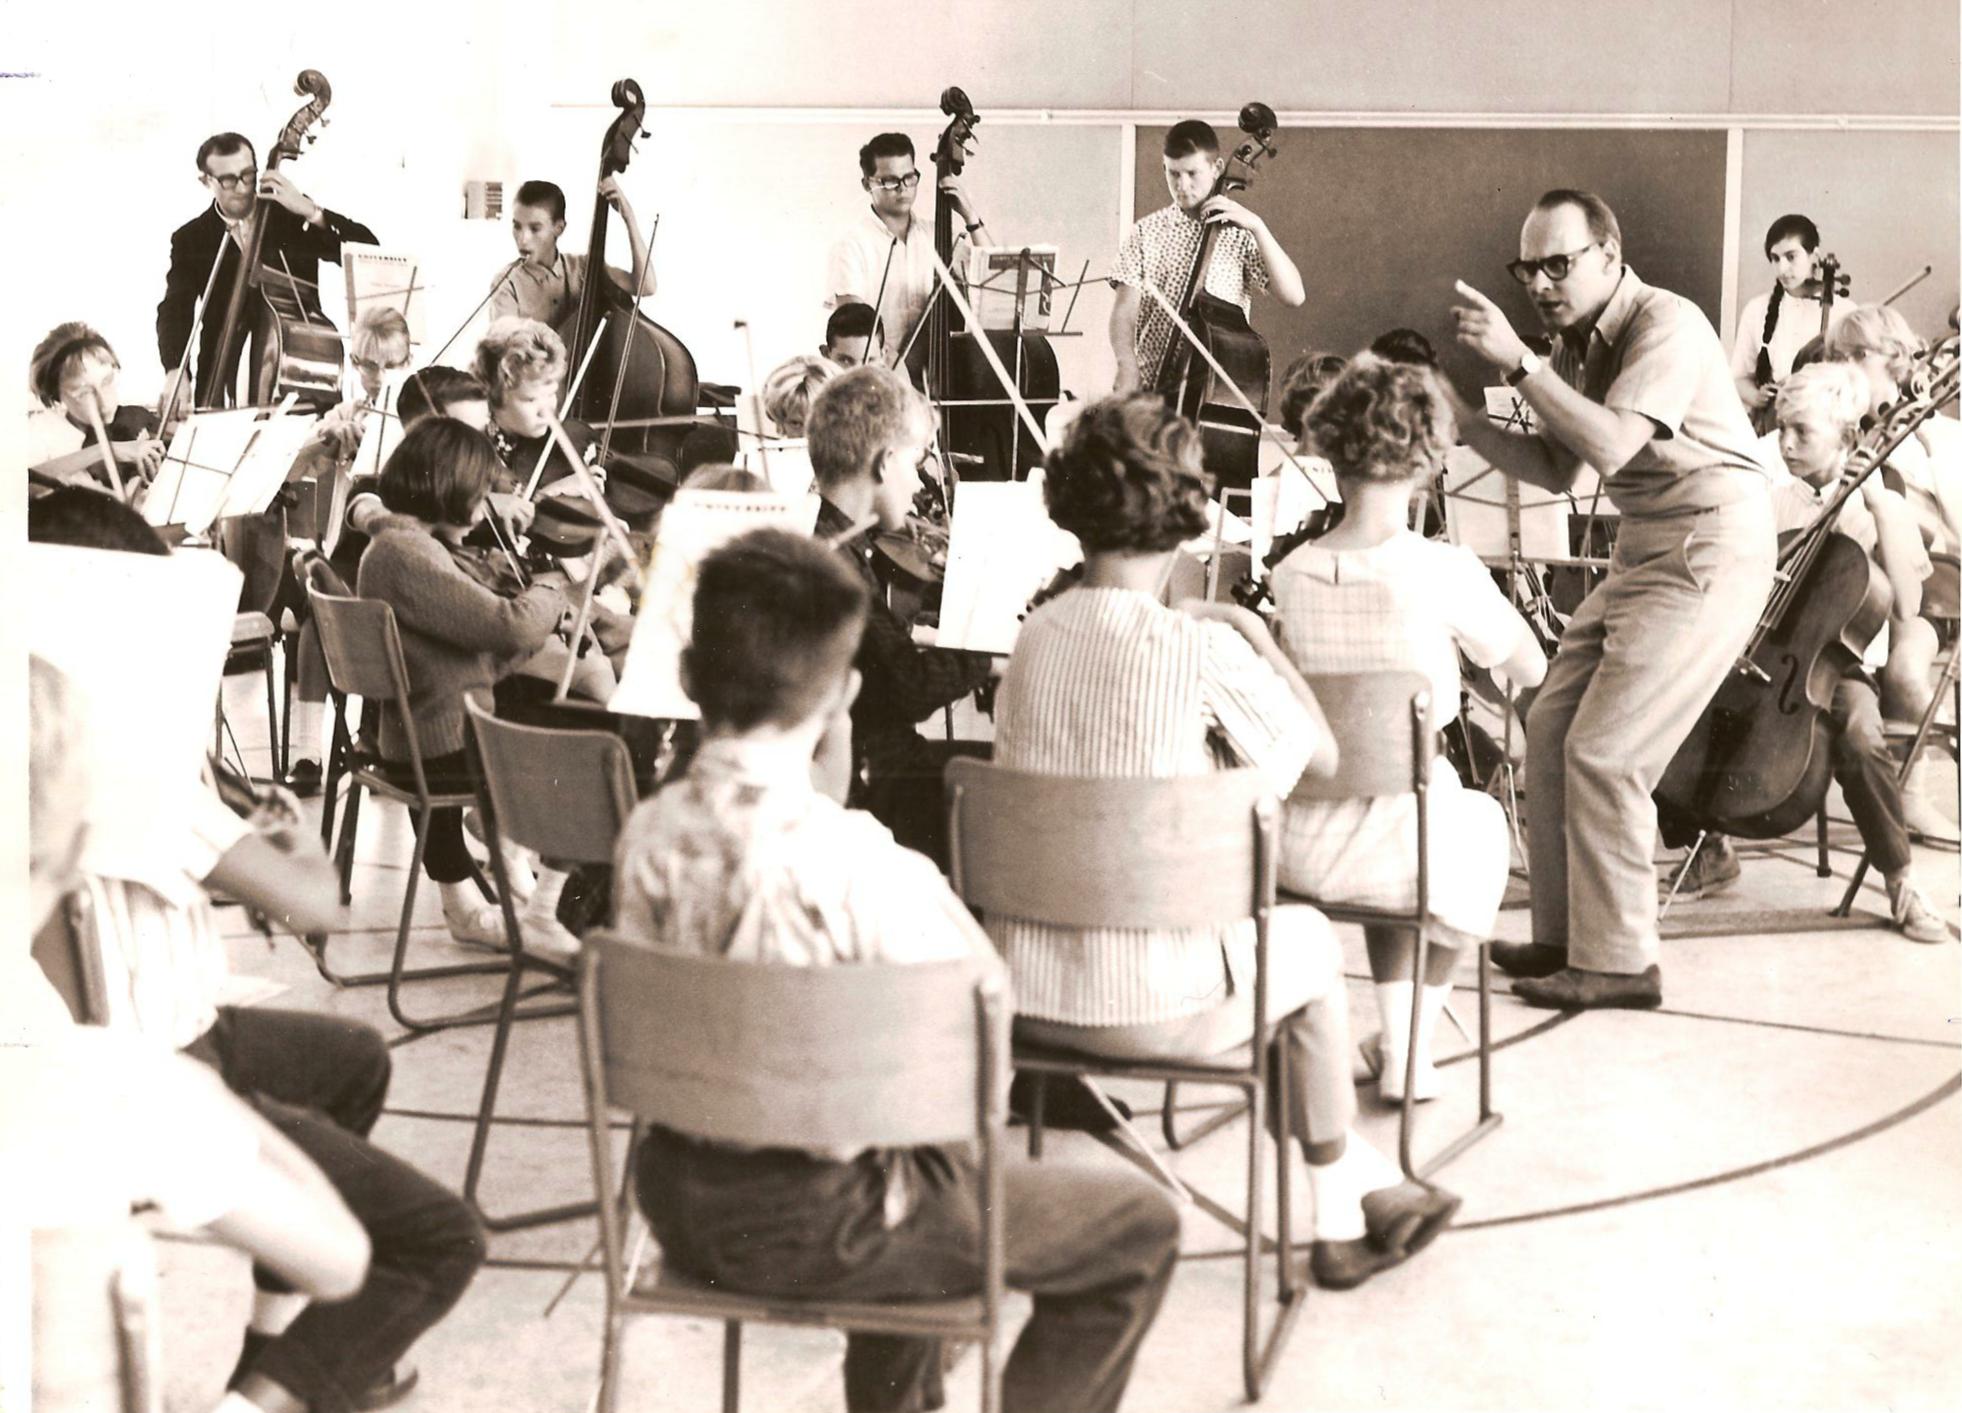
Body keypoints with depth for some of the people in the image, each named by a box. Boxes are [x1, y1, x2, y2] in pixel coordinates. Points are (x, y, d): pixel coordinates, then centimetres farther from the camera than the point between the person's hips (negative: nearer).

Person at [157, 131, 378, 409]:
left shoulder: (293, 216, 4)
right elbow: (175, 310, -7)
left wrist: (311, 212, -16)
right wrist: (176, 370, -25)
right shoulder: (190, 239, 5)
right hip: (227, 377, 1)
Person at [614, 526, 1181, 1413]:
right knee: (1140, 1226, 7)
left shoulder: (648, 835, -8)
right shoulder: (857, 862, -25)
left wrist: (826, 804, -3)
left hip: (679, 1201, 7)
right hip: (810, 1227, -7)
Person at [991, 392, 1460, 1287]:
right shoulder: (1204, 650, -14)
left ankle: (1357, 1181, 43)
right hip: (1147, 1006, -6)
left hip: (1021, 996, 6)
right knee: (1308, 940, 26)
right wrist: (1255, 633, 13)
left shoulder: (1033, 637, 1)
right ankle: (1339, 1221, 38)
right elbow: (1322, 755, 0)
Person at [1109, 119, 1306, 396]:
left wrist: (1258, 227, -11)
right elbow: (1125, 310, -1)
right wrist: (1128, 368, -19)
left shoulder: (1239, 233, 5)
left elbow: (1294, 296, -5)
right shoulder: (1146, 232, 7)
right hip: (1152, 385, 1)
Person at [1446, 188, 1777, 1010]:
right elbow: (1557, 471, 12)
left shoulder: (1666, 325, -16)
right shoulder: (1577, 343, 12)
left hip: (1710, 553, -9)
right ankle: (1563, 935, 16)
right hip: (1644, 554, 9)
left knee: (1604, 752, -12)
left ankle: (1619, 962, -4)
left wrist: (1517, 362, -29)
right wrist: (1467, 424, -2)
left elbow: (1611, 447, -29)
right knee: (1552, 731, 6)